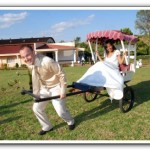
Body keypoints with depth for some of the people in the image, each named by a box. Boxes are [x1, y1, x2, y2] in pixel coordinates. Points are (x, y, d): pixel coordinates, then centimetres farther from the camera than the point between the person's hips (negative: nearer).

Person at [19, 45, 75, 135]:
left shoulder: (47, 61, -35)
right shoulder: (29, 64, -12)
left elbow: (61, 74, -24)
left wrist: (63, 91, -21)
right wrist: (36, 92, 6)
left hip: (55, 87, -6)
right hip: (44, 88, 7)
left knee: (60, 111, -6)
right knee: (36, 108, 5)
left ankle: (71, 122, 29)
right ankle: (47, 127, 28)